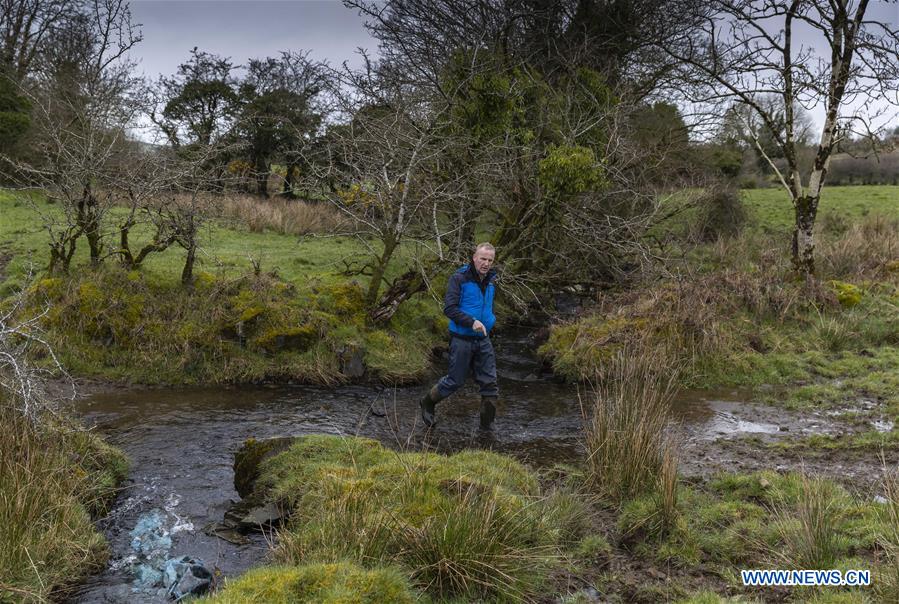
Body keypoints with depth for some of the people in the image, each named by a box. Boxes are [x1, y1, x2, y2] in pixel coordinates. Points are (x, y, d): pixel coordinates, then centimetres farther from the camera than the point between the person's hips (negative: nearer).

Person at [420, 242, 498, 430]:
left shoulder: (491, 280, 8)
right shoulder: (459, 278, -14)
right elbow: (449, 308, -21)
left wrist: (489, 320, 15)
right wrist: (471, 322, -29)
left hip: (483, 340, 6)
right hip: (462, 339, -6)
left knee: (490, 384, 3)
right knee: (455, 381, 4)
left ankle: (487, 424, 15)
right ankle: (427, 403, 30)